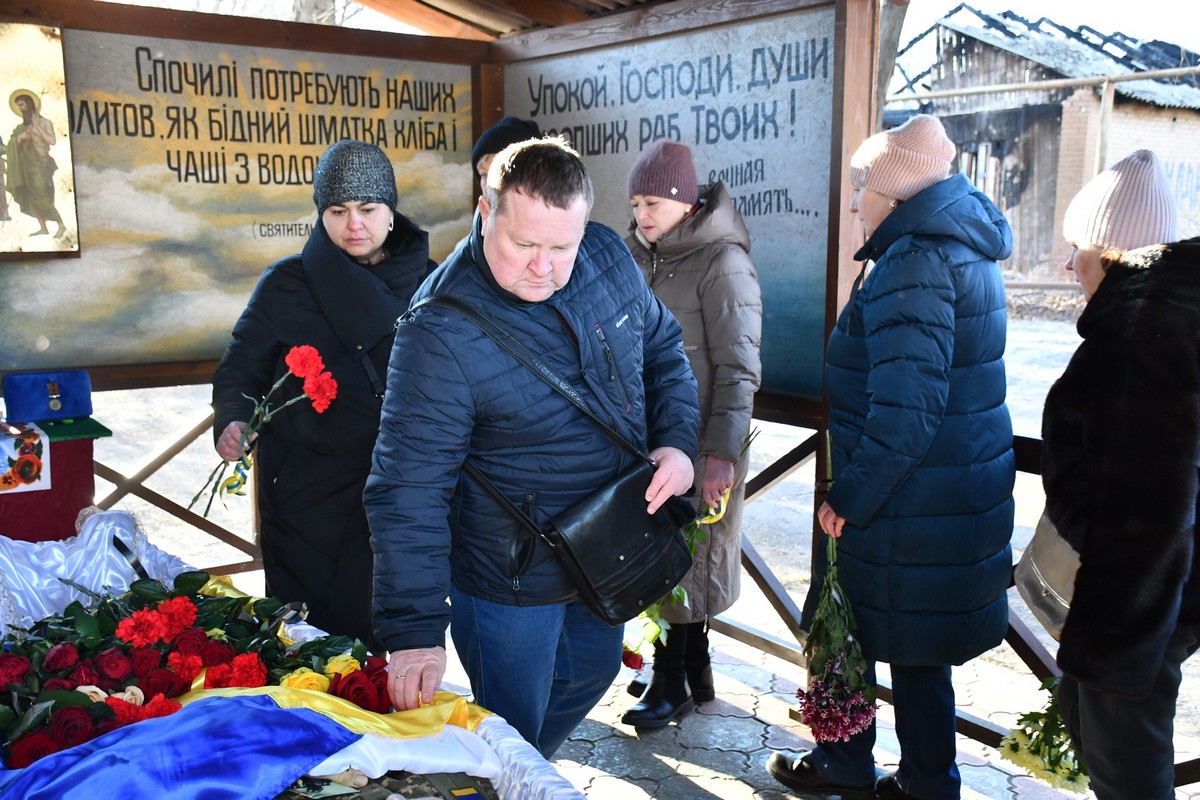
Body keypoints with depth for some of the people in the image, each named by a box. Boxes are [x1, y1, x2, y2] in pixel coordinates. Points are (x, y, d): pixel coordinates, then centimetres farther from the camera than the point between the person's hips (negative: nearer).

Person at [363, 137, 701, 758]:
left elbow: (662, 346, 8)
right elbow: (409, 487, -27)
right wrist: (415, 630, -29)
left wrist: (678, 442, -9)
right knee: (510, 742, 9)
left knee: (594, 670, 28)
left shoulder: (609, 257, -9)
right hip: (511, 577, -7)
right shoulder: (441, 330, -28)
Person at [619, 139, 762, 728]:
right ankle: (696, 668, 32)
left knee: (682, 557, 2)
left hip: (697, 441, -7)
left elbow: (739, 369, -17)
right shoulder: (641, 254, 9)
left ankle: (671, 685, 17)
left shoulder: (721, 262, -14)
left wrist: (722, 452, -22)